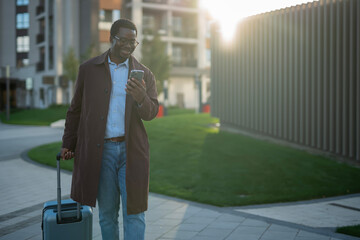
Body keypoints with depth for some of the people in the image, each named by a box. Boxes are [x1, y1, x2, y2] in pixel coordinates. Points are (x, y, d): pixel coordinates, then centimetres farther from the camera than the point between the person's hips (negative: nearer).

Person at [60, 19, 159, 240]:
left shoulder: (144, 74, 4)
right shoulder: (89, 69, 5)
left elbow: (150, 113, -5)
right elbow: (76, 109, 11)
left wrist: (141, 98, -27)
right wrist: (69, 144, 11)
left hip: (132, 150, 0)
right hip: (99, 150, 0)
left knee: (134, 211, 0)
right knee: (107, 212, 9)